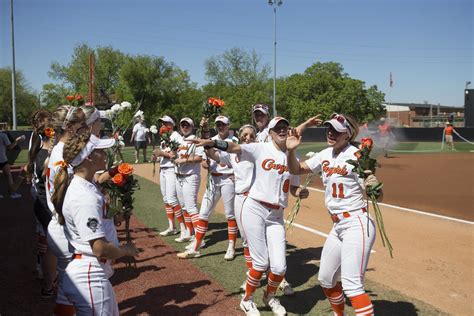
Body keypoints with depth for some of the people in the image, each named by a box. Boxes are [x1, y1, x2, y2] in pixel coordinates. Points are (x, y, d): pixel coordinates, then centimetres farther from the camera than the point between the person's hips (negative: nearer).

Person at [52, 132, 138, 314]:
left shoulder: (84, 187, 6)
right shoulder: (85, 197, -24)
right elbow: (100, 249, -26)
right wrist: (126, 250, -9)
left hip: (95, 276, 10)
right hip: (90, 278, -10)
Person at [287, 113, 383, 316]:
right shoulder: (325, 155, 6)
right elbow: (296, 170, 13)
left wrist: (374, 186, -38)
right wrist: (291, 151, -6)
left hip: (357, 225, -8)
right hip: (337, 227, 8)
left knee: (351, 285, -16)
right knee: (326, 279, 18)